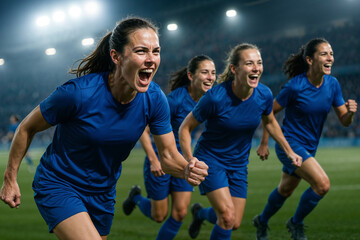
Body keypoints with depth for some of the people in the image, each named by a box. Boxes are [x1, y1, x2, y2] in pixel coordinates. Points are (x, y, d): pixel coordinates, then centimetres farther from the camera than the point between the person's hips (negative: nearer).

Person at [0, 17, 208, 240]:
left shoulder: (155, 99, -14)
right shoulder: (78, 93, -27)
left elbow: (168, 156, -6)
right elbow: (27, 128, -12)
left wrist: (187, 169, -29)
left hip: (103, 193, 6)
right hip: (58, 186, -6)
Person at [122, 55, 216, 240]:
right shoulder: (176, 99, -25)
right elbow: (143, 129, -20)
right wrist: (153, 160, -25)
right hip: (161, 160, -5)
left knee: (180, 213, -3)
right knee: (159, 216, 8)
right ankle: (136, 197, 38)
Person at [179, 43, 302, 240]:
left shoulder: (264, 95, -13)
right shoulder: (216, 97, -26)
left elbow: (269, 122, 10)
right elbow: (185, 128, -15)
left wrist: (289, 152, 11)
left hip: (239, 164, 5)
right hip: (210, 159, -5)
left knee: (235, 224, 10)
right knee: (228, 217, -18)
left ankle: (200, 213, 40)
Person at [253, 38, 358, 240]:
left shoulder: (332, 84, -5)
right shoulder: (295, 86, -21)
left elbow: (344, 121, 0)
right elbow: (270, 112, -9)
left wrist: (350, 112, -23)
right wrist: (264, 144, -5)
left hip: (309, 147, 7)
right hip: (289, 144, -7)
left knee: (285, 190, 22)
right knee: (323, 184, -22)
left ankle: (262, 221, 48)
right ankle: (296, 223, 1)